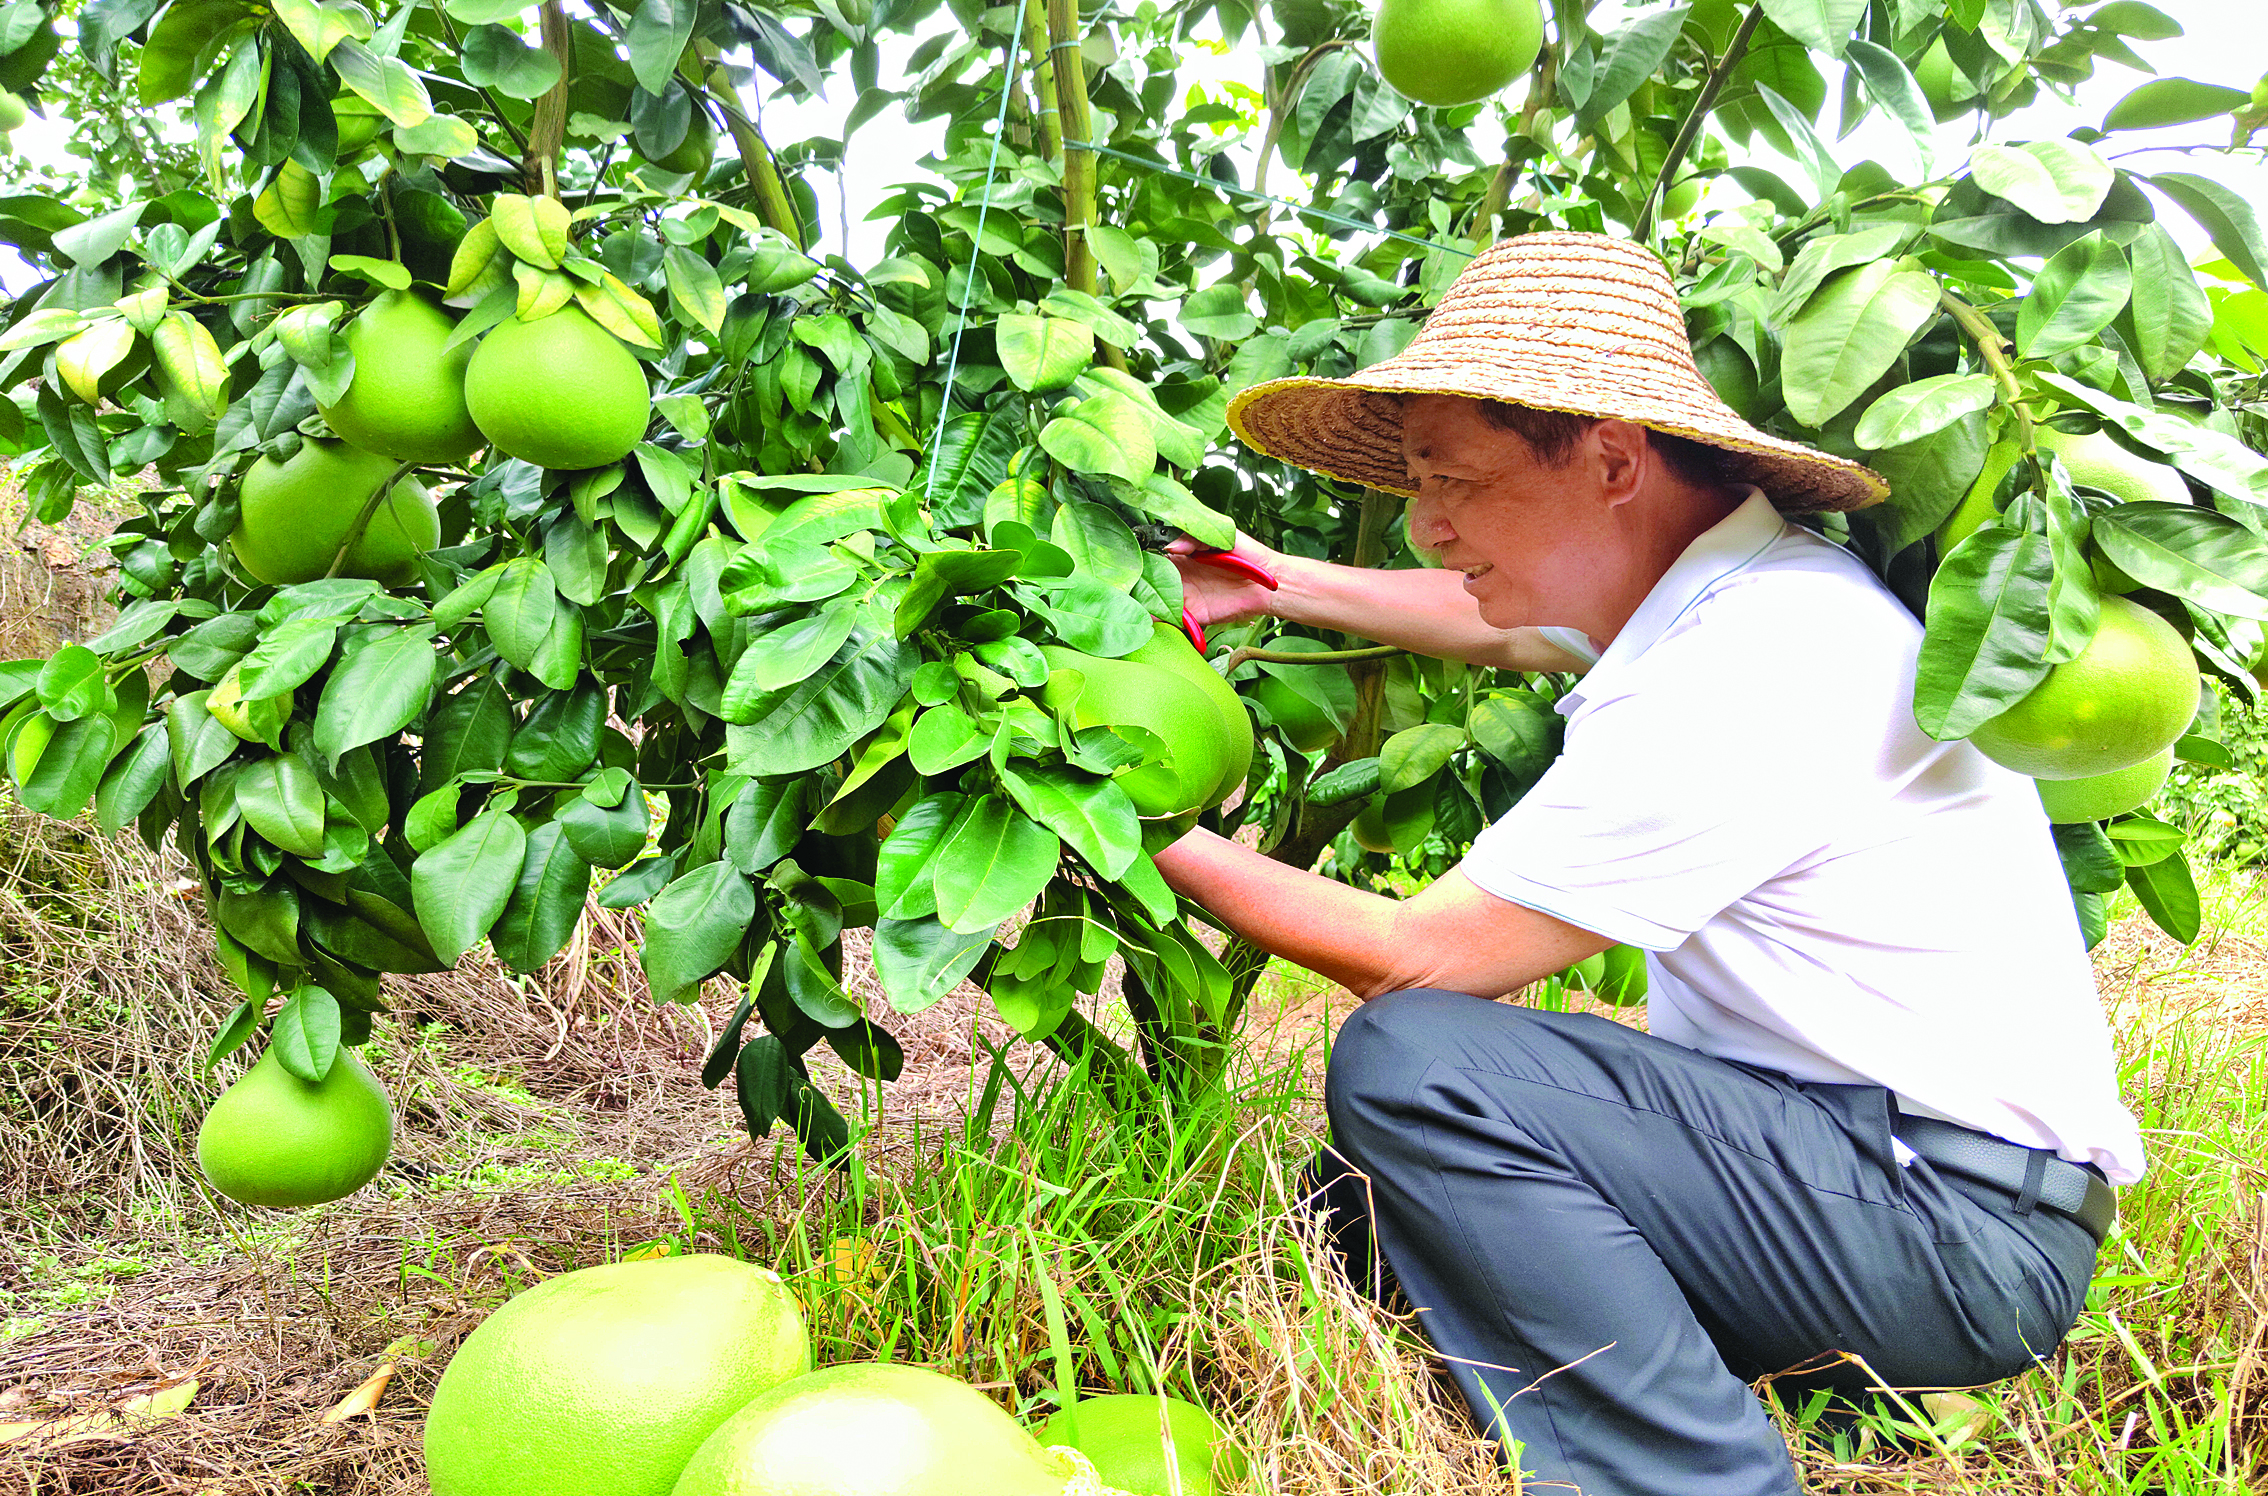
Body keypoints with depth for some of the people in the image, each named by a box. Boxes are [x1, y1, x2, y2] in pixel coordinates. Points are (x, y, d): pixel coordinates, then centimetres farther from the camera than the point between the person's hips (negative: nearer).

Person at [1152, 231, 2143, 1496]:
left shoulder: (1736, 676, -23)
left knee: (1406, 1068, -23)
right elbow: (1501, 624, 29)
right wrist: (1272, 583, 25)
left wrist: (1169, 843, -5)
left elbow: (1422, 957, -18)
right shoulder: (1699, 587, 7)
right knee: (1368, 1193, 7)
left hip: (1962, 1225, -10)